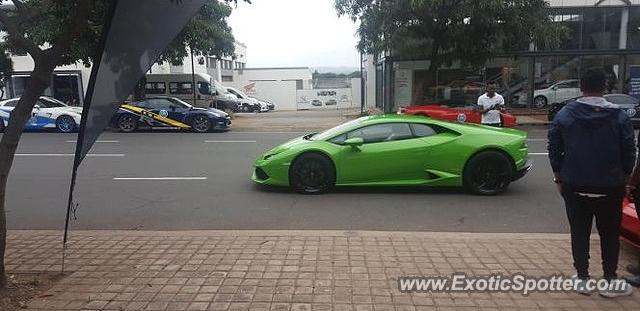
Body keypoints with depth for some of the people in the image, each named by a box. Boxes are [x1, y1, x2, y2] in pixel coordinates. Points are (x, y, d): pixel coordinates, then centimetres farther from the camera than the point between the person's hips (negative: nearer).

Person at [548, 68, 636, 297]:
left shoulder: (564, 115, -3)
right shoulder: (619, 116, -6)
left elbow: (554, 149, 0)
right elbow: (629, 151, -1)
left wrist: (558, 177, 10)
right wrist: (624, 177, 12)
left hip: (575, 185, 1)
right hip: (610, 186, 0)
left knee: (579, 232, 10)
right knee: (610, 234, 12)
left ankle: (582, 278, 15)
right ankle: (610, 281, 17)